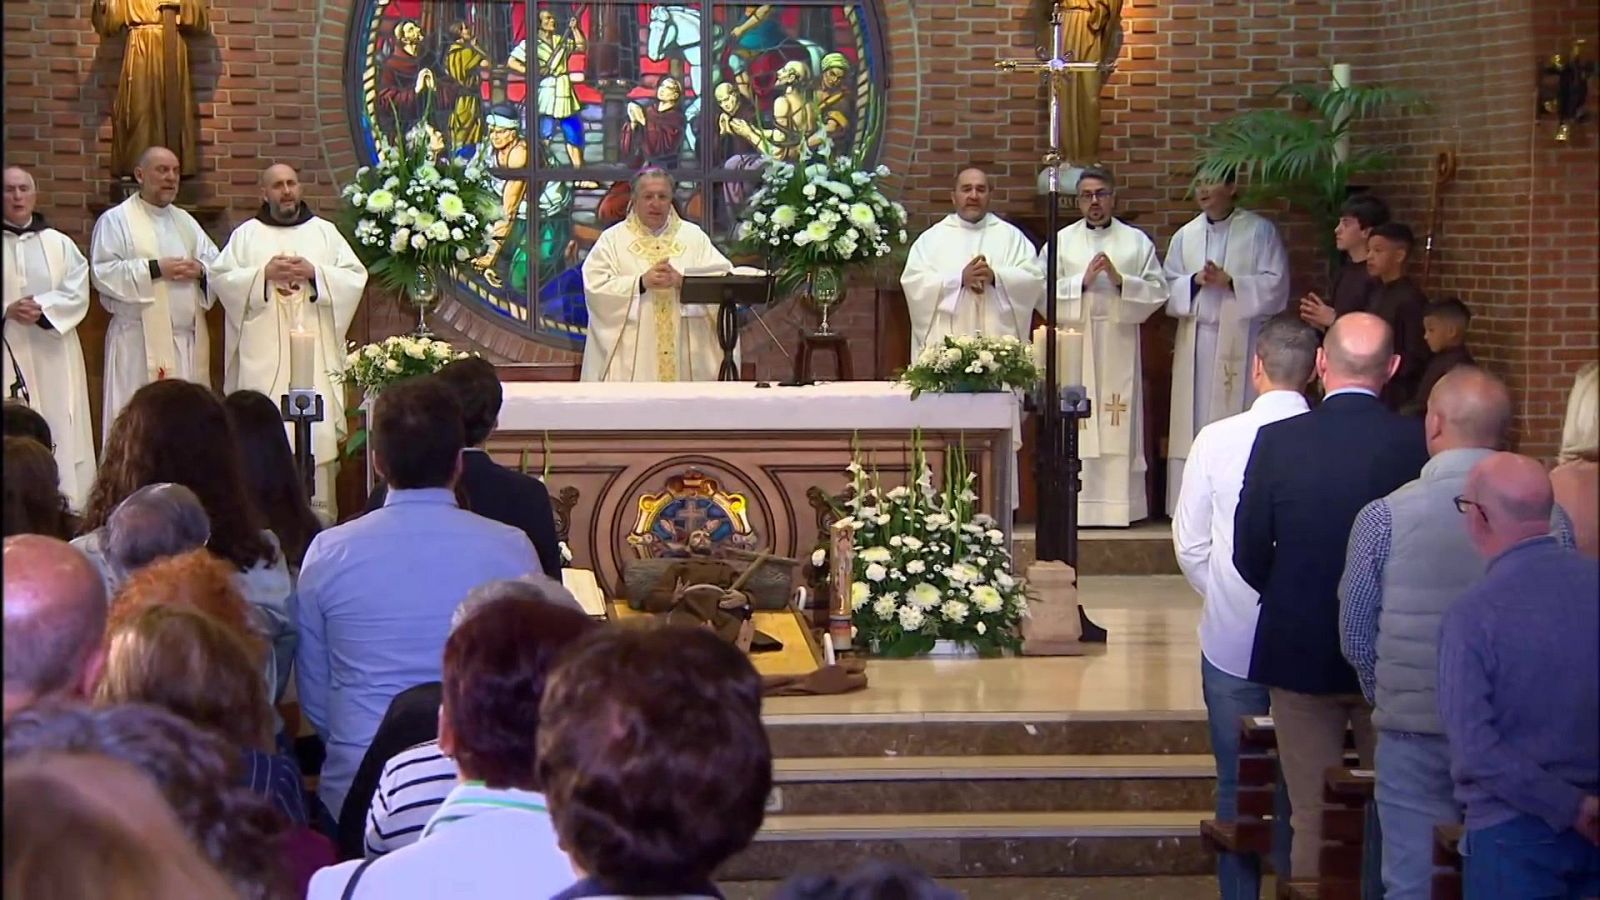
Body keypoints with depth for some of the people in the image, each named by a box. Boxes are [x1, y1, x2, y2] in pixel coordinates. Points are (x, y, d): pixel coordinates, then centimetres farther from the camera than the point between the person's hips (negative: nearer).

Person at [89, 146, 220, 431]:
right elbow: (102, 271, -10)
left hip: (189, 339, 6)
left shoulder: (186, 221, 19)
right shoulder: (115, 220, 1)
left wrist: (200, 270, -7)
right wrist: (154, 269, -15)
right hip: (140, 339, -6)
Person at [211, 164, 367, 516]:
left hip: (314, 352, 1)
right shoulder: (246, 234, 11)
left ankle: (319, 511, -3)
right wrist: (264, 273, -11)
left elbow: (356, 277, 5)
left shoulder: (325, 232, 13)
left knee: (318, 429, -6)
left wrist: (314, 273, -9)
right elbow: (220, 279, 2)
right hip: (262, 352, 0)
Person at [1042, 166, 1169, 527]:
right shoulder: (1061, 241, 9)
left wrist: (1120, 280, -10)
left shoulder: (1137, 242, 10)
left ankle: (1118, 504, 2)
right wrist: (1083, 281, -12)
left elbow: (1158, 290, 3)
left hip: (1119, 346, 0)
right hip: (1073, 344, 0)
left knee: (1118, 426, -1)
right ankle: (1075, 506, -1)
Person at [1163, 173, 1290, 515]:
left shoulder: (1260, 231, 2)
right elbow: (1167, 289, 11)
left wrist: (1230, 283, -14)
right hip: (1196, 342, 4)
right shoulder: (1185, 236, 14)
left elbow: (1276, 284, -3)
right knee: (1194, 420, 1)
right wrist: (1194, 282, -8)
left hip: (1242, 341, -4)